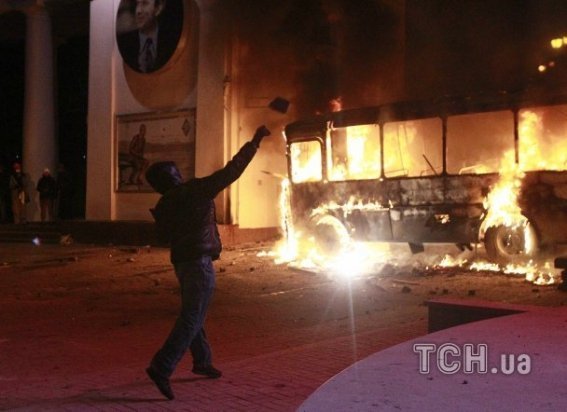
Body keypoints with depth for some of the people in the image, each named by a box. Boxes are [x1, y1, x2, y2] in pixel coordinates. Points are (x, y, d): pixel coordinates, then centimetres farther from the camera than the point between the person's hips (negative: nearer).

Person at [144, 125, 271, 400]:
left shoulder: (162, 207, 6)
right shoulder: (195, 190, -10)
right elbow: (232, 170, -10)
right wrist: (254, 142, -3)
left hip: (180, 261, 8)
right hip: (200, 261, -8)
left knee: (193, 314, 21)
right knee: (191, 317, -10)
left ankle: (202, 361, 33)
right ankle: (161, 367, -20)